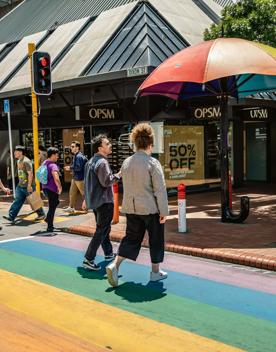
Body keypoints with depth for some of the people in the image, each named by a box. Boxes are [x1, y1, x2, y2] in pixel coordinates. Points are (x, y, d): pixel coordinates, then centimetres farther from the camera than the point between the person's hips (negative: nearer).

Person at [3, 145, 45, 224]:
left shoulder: (26, 161, -18)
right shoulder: (19, 161, 12)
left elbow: (30, 174, -22)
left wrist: (29, 185, -25)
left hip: (28, 186, -9)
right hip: (20, 185, 9)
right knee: (17, 201, 2)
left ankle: (41, 215, 20)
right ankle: (11, 217, -2)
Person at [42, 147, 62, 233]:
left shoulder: (44, 163, 8)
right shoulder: (53, 165, -22)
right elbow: (56, 178, -34)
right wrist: (60, 187, -21)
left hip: (45, 188, 9)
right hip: (52, 189, -9)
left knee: (56, 202, 28)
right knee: (52, 207, 2)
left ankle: (48, 218, 28)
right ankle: (50, 227, 10)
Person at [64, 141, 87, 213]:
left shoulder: (79, 156, -19)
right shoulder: (75, 156, 12)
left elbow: (79, 167, -25)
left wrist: (70, 168, -15)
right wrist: (71, 168, 5)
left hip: (80, 179, -10)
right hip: (75, 178, 10)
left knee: (84, 193, 1)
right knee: (72, 193, 11)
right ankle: (71, 207, 17)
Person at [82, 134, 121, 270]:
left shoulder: (91, 161, 12)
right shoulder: (102, 162, -18)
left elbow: (87, 182, 18)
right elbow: (106, 182, -22)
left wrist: (86, 198, 24)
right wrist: (118, 175, -12)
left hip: (94, 201, 10)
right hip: (104, 201, -10)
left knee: (103, 228, 21)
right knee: (102, 230, -5)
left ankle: (108, 253, 34)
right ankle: (88, 259, -7)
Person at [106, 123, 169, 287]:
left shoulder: (126, 162, 4)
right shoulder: (152, 163, -15)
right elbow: (160, 190, -16)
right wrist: (164, 211, -10)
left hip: (131, 208, 5)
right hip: (151, 208, -5)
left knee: (131, 238, 14)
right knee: (156, 239, 11)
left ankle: (115, 265, 1)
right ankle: (155, 271, 21)